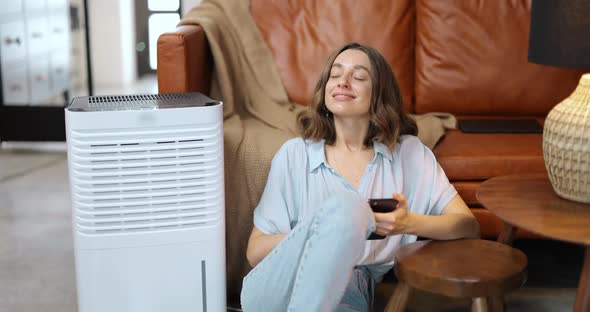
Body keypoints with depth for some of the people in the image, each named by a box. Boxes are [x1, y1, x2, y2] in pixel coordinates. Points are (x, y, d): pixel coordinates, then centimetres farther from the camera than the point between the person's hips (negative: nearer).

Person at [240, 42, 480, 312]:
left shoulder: (408, 153, 11)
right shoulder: (294, 155, 8)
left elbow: (468, 226, 7)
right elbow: (255, 252, 5)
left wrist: (410, 223, -12)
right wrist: (323, 231, -12)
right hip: (279, 289, 0)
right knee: (342, 206, -29)